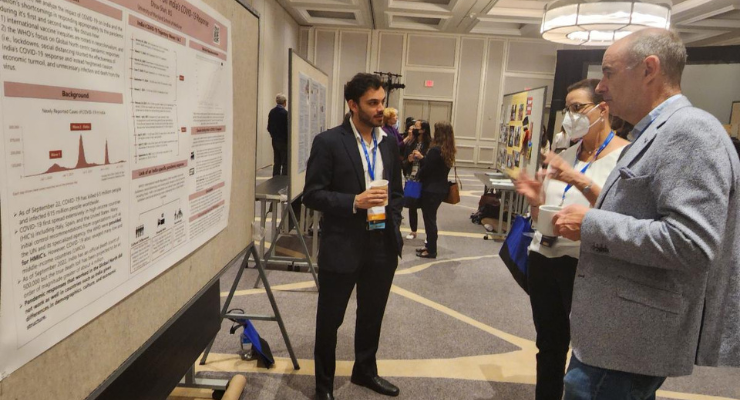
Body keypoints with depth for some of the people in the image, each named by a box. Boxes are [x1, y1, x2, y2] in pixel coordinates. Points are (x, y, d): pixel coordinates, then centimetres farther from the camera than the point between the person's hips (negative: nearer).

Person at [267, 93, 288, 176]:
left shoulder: (271, 112, 3)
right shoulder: (285, 113, -17)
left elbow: (269, 127, 8)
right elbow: (288, 128, -17)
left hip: (275, 140, 7)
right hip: (284, 141, -7)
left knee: (276, 163, 13)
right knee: (285, 164, -1)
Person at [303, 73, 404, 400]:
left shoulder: (389, 143, 7)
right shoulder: (328, 142, -10)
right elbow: (312, 195, -11)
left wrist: (393, 224, 3)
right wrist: (354, 202, -23)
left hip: (382, 246, 5)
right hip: (342, 247, -5)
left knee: (372, 316, 20)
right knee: (330, 319, 11)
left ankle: (365, 371, 43)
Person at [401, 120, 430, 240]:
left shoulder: (430, 144, -8)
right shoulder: (410, 143, 7)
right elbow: (404, 163, 11)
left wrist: (421, 157, -20)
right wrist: (409, 160, -9)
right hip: (411, 179, 5)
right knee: (412, 206, 13)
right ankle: (413, 231, 28)